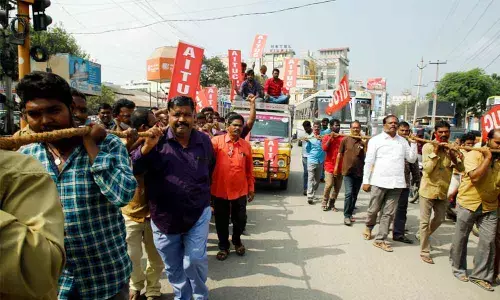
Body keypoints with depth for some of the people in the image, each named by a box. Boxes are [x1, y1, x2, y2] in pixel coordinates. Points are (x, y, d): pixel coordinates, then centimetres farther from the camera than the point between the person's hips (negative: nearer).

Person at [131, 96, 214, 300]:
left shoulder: (204, 141, -1)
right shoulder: (157, 141, -9)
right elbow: (132, 170, -16)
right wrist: (147, 146, -30)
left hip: (198, 214, 0)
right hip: (164, 218, 0)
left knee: (195, 261, -5)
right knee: (173, 268, 16)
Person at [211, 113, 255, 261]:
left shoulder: (246, 145, 3)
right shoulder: (217, 141, -5)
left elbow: (249, 169, 8)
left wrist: (251, 188, 9)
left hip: (240, 190, 2)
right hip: (220, 190, -2)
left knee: (240, 219, 15)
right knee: (221, 221, 13)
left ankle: (237, 241, 43)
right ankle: (223, 246, 33)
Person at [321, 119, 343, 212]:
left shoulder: (342, 137, 9)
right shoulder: (327, 137, 3)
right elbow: (324, 148, -12)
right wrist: (331, 137, -13)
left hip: (340, 166, 3)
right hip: (330, 165, -3)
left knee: (337, 186, 5)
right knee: (329, 185, -10)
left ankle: (331, 204, 16)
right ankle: (324, 203, 7)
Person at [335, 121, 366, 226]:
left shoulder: (363, 141, 0)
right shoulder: (345, 140, -1)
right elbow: (340, 154, 5)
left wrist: (365, 144, -20)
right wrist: (336, 166, 5)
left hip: (359, 172, 3)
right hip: (347, 171, -2)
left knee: (355, 195, 12)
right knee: (349, 193, -12)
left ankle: (350, 214, 26)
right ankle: (346, 216, -2)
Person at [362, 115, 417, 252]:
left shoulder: (403, 141, 11)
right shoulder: (376, 140, -1)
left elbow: (412, 159, 13)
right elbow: (369, 162, -3)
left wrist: (414, 143, 2)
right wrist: (366, 181, -6)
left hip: (397, 183, 3)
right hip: (379, 181, -3)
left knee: (388, 213, 6)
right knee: (373, 209, 8)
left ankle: (380, 239, 15)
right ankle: (369, 227, 37)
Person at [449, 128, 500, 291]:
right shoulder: (474, 154, -9)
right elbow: (474, 176, -24)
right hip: (468, 203, -4)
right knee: (461, 238, 8)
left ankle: (480, 275, 15)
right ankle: (458, 269, 27)